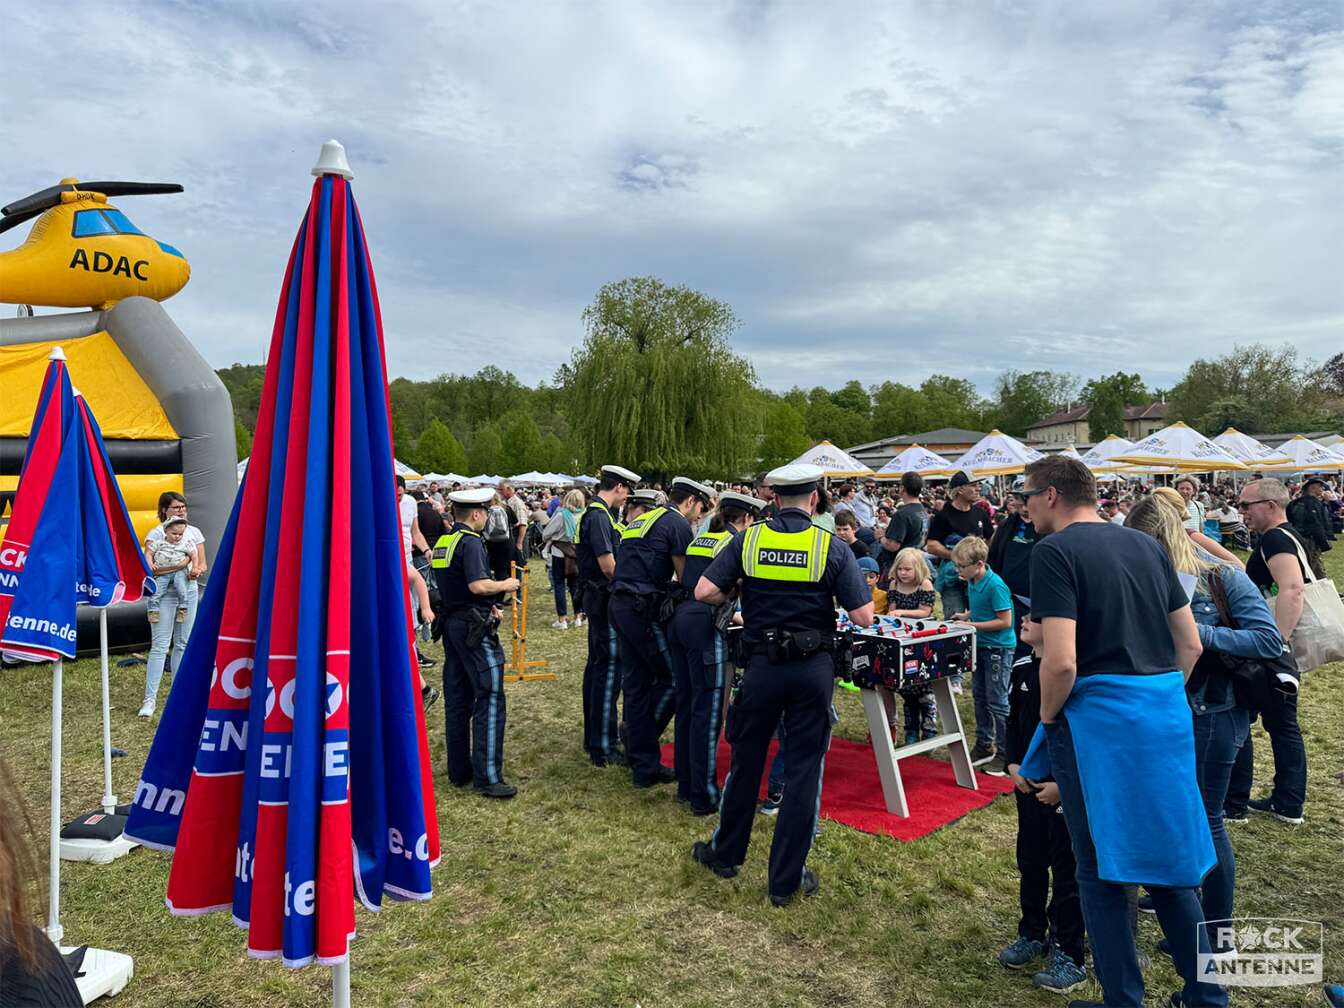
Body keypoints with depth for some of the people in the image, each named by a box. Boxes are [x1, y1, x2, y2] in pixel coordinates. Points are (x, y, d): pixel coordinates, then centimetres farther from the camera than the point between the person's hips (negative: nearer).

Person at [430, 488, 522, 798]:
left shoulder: (442, 541, 13)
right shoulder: (470, 542, -15)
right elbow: (478, 585, -26)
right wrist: (505, 585, -9)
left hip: (452, 623, 10)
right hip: (474, 627, -9)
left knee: (457, 700, 13)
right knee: (490, 700, -6)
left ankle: (459, 771, 21)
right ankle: (487, 777, -6)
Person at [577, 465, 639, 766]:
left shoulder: (592, 512, 14)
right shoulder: (600, 516, -18)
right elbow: (608, 565, -23)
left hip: (596, 597, 11)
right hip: (605, 599, -11)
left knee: (597, 664, 18)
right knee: (609, 669, -6)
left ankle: (594, 734, 30)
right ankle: (602, 747, -1)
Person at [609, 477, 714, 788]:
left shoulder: (642, 520, 23)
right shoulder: (677, 524, -5)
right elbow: (687, 578, -6)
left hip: (620, 604, 9)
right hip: (645, 608, -9)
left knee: (636, 685, 11)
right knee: (672, 678, 2)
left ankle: (644, 766, 17)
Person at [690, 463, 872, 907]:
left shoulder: (748, 539, -4)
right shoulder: (832, 547, -8)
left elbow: (704, 592, -9)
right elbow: (863, 617, -10)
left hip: (762, 665, 1)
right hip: (814, 668, -1)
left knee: (746, 761, 17)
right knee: (804, 770, 9)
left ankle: (726, 853, 34)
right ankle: (786, 879, 17)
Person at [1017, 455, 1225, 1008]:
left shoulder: (1055, 550, -12)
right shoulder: (1145, 545, 10)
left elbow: (1061, 661, -20)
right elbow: (1190, 643, 13)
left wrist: (1048, 719, -4)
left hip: (1099, 715, -7)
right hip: (1167, 713, 7)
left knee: (1101, 865, 9)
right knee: (1168, 854, 21)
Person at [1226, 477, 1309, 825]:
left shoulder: (1275, 539, -17)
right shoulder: (1289, 537, 15)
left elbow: (1292, 588, -33)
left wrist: (1276, 642, -36)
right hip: (1282, 653, 10)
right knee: (1282, 723, 15)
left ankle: (1233, 804, 9)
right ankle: (1288, 803, 24)